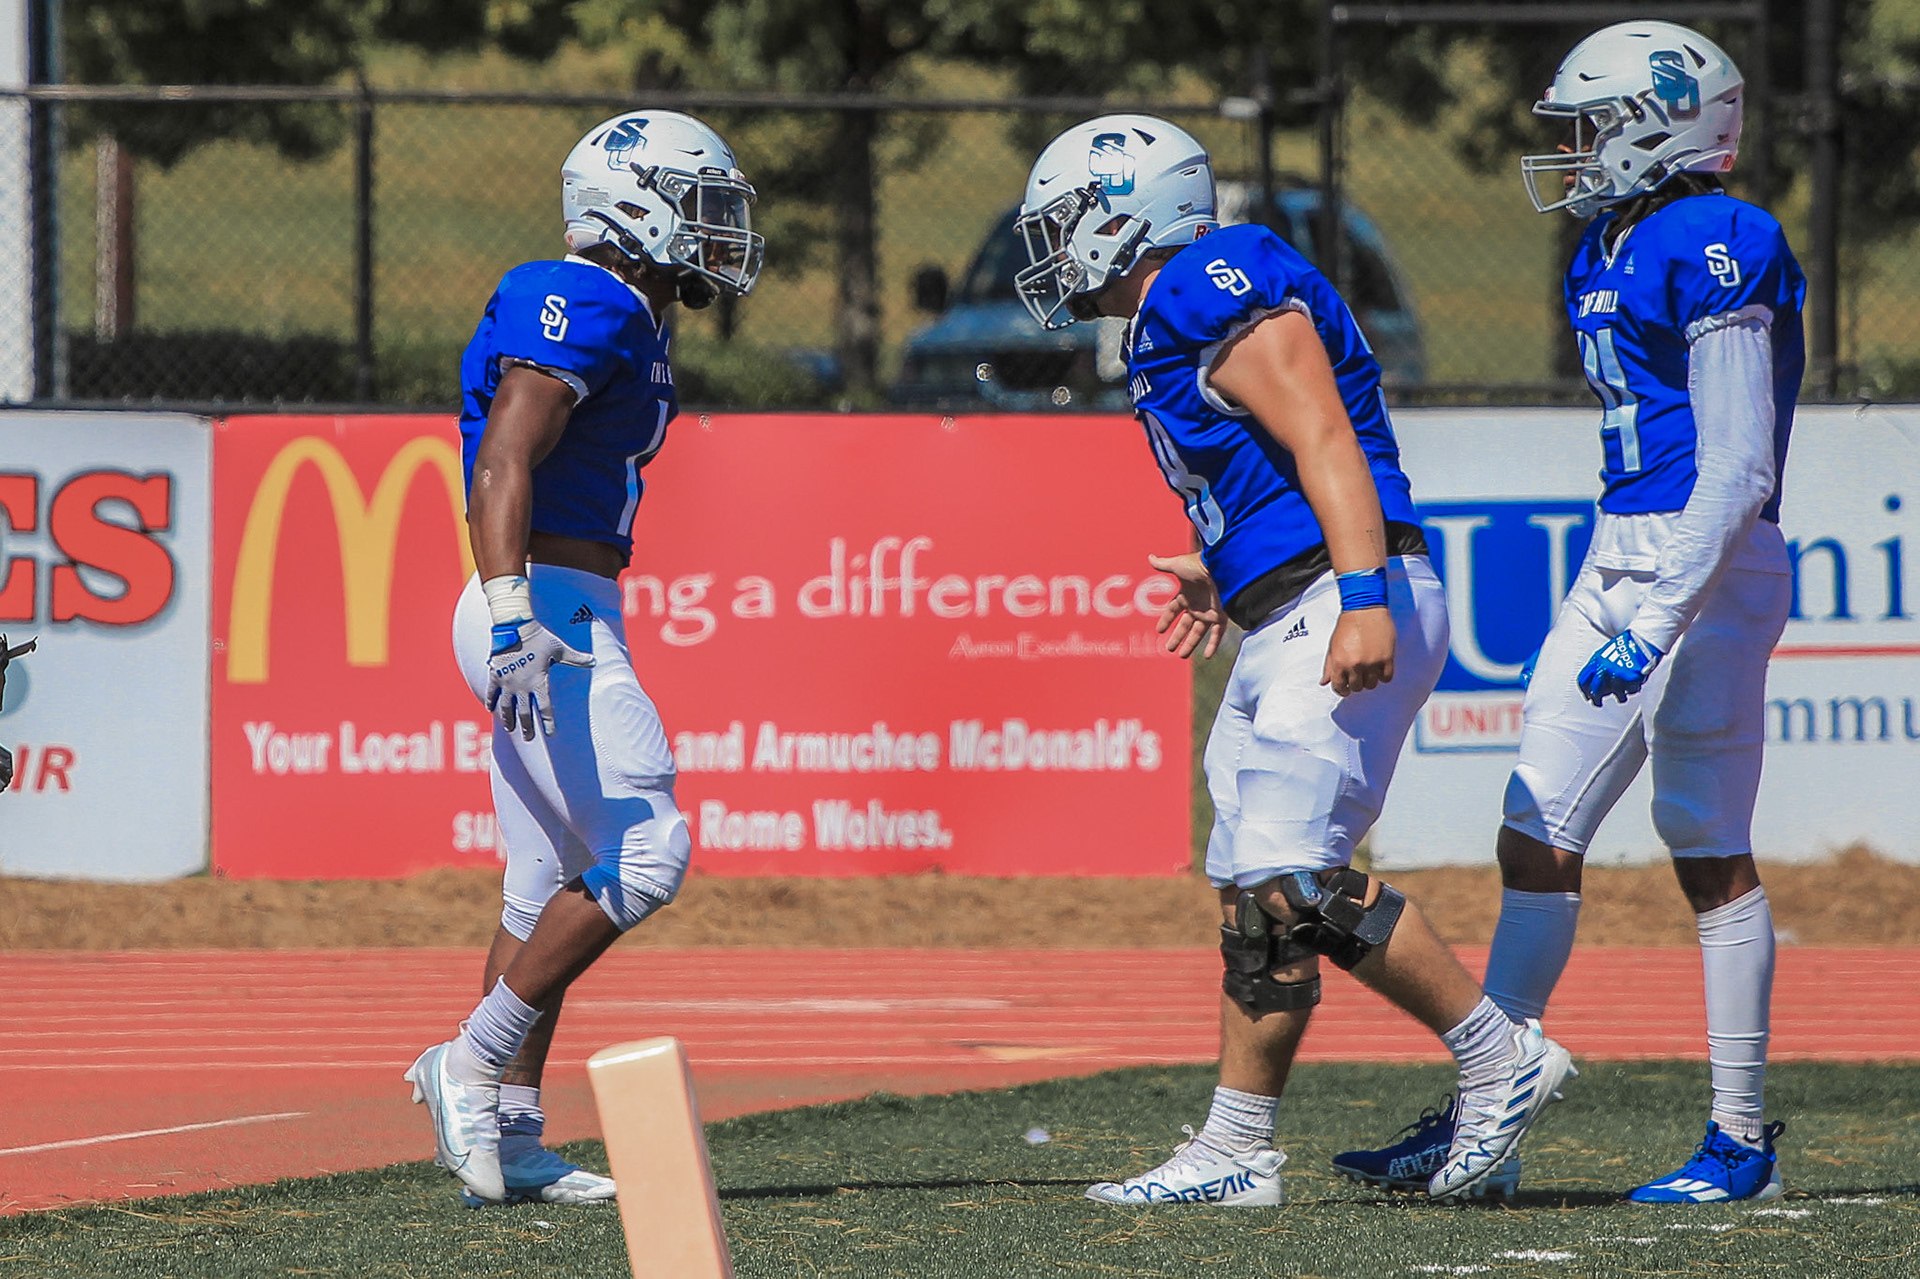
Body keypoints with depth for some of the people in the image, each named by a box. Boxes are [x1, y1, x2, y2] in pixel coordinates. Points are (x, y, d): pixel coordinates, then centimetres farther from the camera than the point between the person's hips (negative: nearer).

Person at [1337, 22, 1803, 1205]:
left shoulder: (1716, 252, -15)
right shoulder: (1616, 249, 14)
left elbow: (1737, 468, -20)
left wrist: (1654, 626, -24)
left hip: (1706, 569, -10)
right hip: (1622, 556, 10)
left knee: (1711, 853, -3)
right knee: (1538, 839, 7)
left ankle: (1744, 1139, 6)